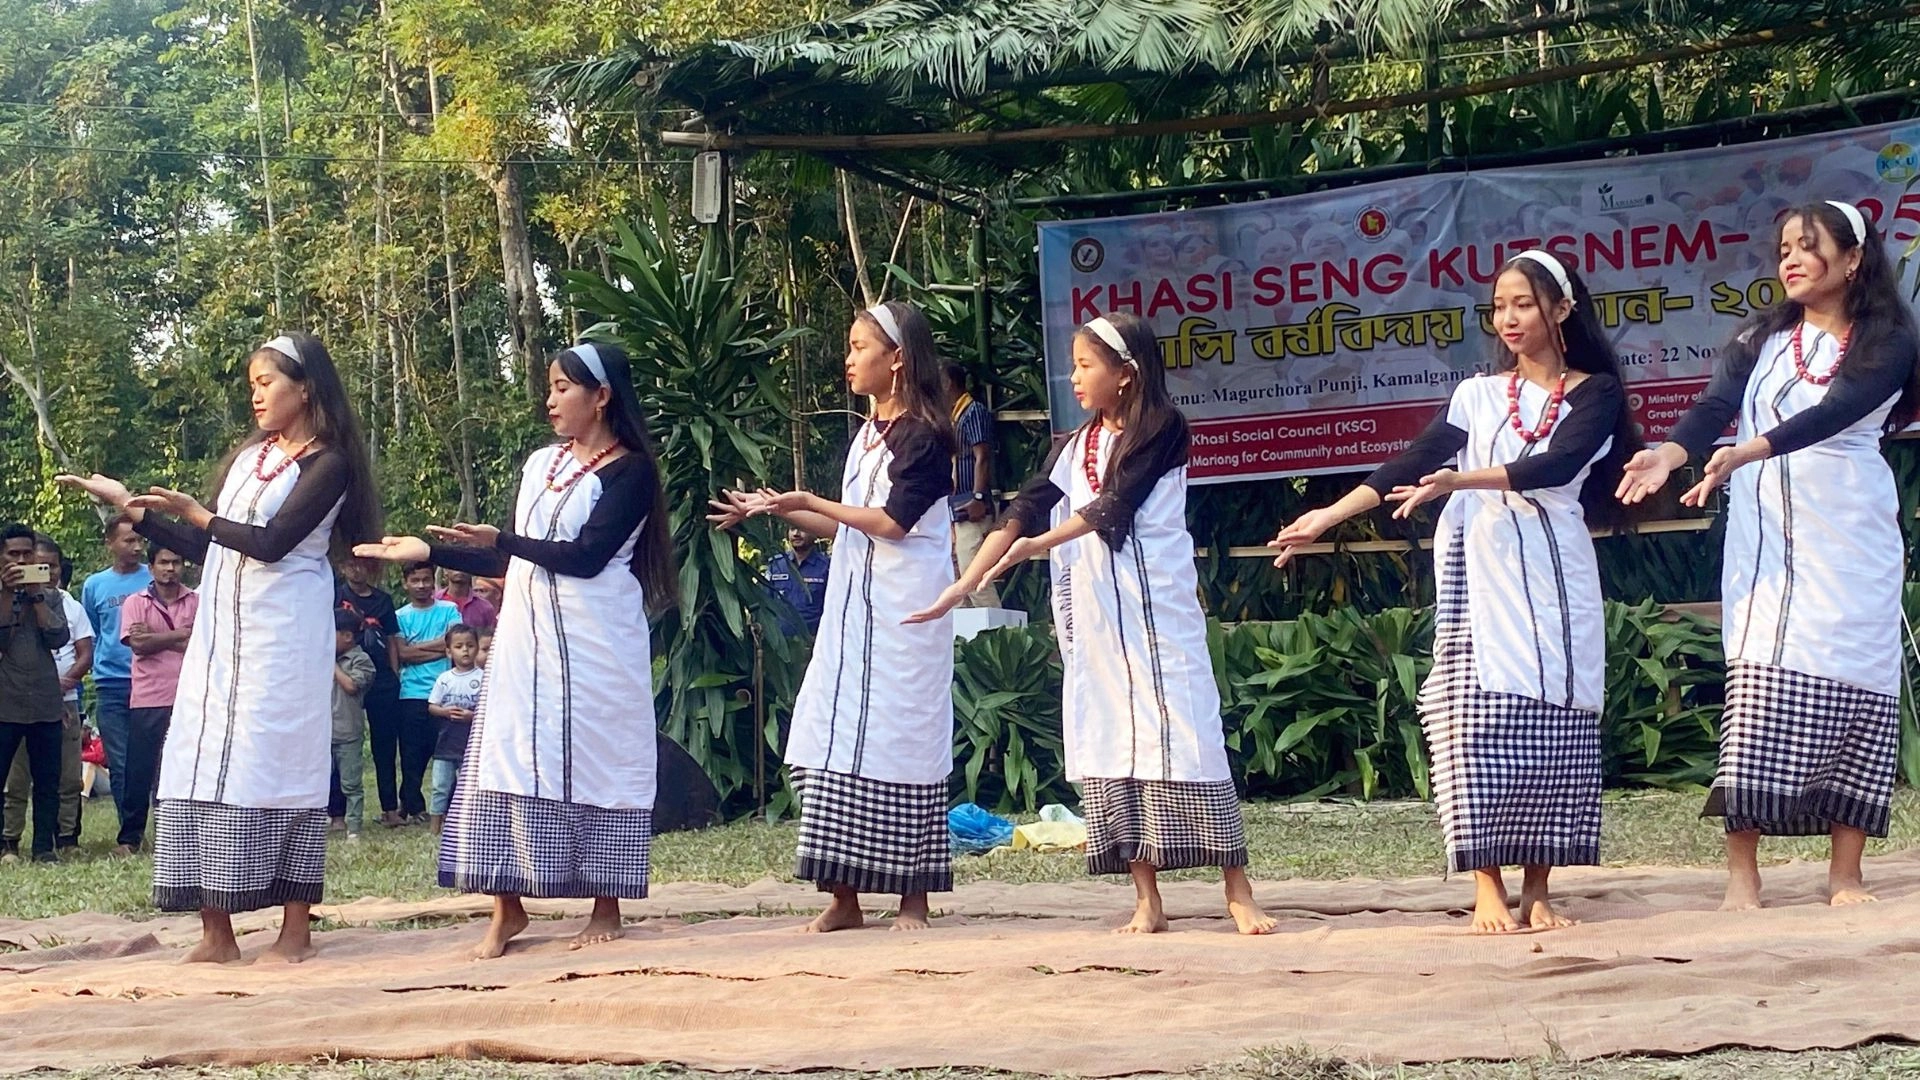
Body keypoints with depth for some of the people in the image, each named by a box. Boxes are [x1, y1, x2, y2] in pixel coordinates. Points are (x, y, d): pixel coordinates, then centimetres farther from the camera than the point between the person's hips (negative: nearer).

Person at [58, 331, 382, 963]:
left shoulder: (328, 463, -5)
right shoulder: (247, 457, 16)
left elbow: (272, 542, -16)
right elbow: (206, 549, 16)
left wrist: (198, 514, -13)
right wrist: (128, 506, 14)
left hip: (283, 634, -7)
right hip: (222, 628, 7)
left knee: (277, 763, -7)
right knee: (205, 764, 0)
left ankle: (295, 931, -2)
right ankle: (216, 934, 2)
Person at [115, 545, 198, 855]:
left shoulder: (197, 602, 8)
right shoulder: (135, 603, 6)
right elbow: (137, 644, -7)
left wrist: (155, 638, -10)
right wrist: (180, 635, -6)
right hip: (147, 699, -1)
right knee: (139, 770, 1)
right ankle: (129, 836, 9)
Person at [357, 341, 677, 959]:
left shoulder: (630, 470, -5)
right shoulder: (540, 464, 15)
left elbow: (586, 555, -16)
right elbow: (510, 563, 18)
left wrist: (503, 540, -18)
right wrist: (428, 552, 14)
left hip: (593, 646, -6)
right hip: (527, 637, 6)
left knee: (595, 765, -2)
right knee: (510, 765, 1)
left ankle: (606, 908, 7)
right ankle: (508, 908, 4)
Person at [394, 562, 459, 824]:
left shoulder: (448, 610, 8)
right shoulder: (400, 616, 8)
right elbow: (402, 653, -5)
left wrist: (417, 647, -4)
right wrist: (438, 648, -7)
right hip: (412, 695, 0)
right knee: (412, 754, 2)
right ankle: (412, 807, 9)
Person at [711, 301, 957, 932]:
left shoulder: (925, 435, -10)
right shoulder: (866, 437, 16)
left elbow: (892, 521, -17)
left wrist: (809, 502, -13)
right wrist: (776, 511, 16)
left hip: (906, 613, -8)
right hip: (855, 607, 8)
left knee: (903, 739, -4)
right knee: (837, 743, 4)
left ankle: (913, 897, 3)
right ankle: (845, 897, 7)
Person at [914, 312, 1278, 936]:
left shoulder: (1163, 430, -3)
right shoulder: (1074, 447, 14)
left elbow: (1116, 504, -14)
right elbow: (1023, 513, 6)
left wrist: (1040, 544, -21)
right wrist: (964, 584, -3)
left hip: (1157, 608, -6)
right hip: (1092, 619, 6)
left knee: (1185, 735, -8)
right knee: (1110, 745, 1)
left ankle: (1238, 894, -5)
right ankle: (1147, 902, 4)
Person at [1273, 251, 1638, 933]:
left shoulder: (1596, 393, 6)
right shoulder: (1478, 396, 13)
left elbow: (1557, 465, -11)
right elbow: (1413, 464, 5)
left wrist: (1461, 480, -24)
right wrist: (1329, 516, -6)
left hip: (1555, 576, -1)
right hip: (1483, 575, 1)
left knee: (1552, 730, -3)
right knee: (1479, 723, -9)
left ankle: (1537, 891, 3)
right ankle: (1488, 889, -9)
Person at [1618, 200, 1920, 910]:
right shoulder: (1761, 338, 10)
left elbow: (1832, 412, -17)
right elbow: (1714, 408, -5)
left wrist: (1742, 454, -31)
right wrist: (1672, 453, -27)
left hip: (1852, 541, -1)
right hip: (1768, 539, 1)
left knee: (1853, 689, -2)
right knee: (1759, 690, -7)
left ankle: (1845, 873, 3)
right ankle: (1742, 874, -9)